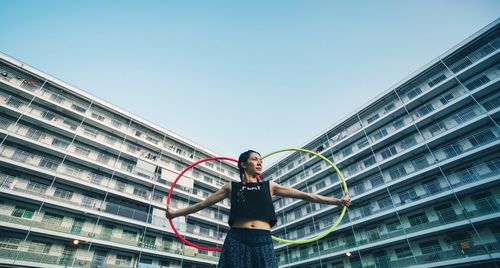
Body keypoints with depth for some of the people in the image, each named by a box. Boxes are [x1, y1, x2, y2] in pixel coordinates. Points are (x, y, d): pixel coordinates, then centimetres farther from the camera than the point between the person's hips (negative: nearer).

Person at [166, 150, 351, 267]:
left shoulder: (269, 186, 17)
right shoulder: (232, 187, 15)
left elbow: (303, 195, 15)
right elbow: (202, 204, 20)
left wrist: (336, 201, 12)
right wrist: (175, 213, 21)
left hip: (263, 241, 1)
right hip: (236, 240, -1)